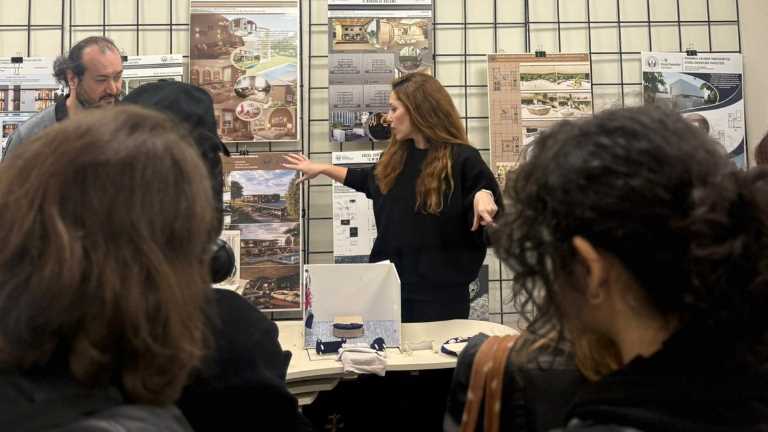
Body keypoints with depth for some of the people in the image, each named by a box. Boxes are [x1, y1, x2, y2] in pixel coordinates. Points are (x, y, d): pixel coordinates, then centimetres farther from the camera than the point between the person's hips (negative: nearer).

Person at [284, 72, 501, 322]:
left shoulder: (461, 158, -12)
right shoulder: (395, 156, 7)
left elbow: (495, 217, -8)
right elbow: (369, 180, 27)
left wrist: (483, 197, -31)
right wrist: (321, 168, 30)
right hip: (390, 282, 6)